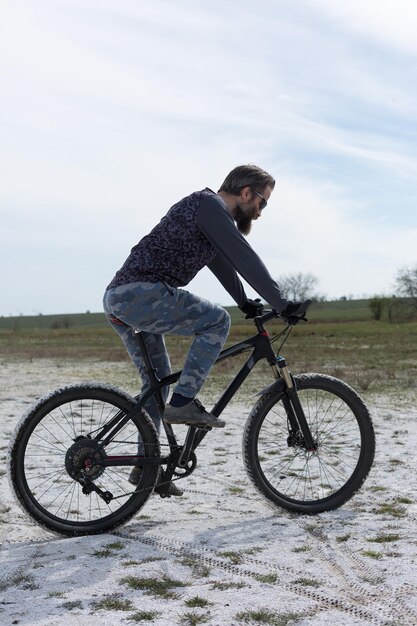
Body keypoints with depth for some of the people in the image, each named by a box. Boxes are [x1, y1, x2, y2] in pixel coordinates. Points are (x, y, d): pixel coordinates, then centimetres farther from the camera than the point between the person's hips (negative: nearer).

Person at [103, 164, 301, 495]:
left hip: (117, 299, 10)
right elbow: (244, 257, -13)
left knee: (157, 380, 17)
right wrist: (281, 304, -11)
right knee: (217, 321, -6)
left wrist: (246, 303, 39)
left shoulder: (207, 209, 25)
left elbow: (223, 263, 35)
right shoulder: (210, 204, -6)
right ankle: (182, 402, -8)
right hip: (142, 293, -10)